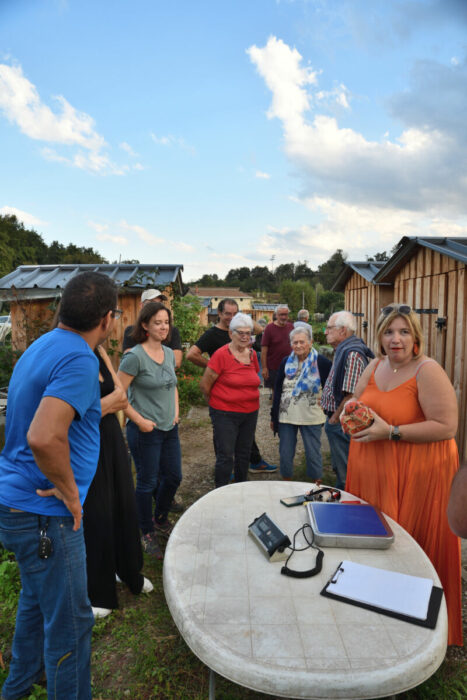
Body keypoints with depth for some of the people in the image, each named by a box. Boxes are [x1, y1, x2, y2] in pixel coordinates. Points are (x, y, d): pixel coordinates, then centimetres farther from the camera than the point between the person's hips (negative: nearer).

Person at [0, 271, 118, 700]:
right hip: (44, 514, -10)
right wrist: (69, 490, -22)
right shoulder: (78, 360, -25)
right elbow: (44, 438, -37)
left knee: (37, 598, 28)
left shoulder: (41, 346, 6)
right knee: (70, 621, 7)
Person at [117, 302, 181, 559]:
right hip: (145, 431, -7)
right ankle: (147, 533, 30)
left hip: (169, 428, 7)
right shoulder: (134, 357, -17)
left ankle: (161, 521, 42)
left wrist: (176, 410, 8)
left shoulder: (169, 353, 5)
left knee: (173, 477, 17)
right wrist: (140, 420, -16)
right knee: (147, 482, 8)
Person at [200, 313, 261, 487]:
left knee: (244, 454, 17)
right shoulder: (221, 355, -14)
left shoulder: (252, 354, 5)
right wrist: (216, 403, 4)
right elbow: (204, 384, -10)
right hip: (225, 414, -6)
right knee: (226, 456, 0)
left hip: (250, 413, 6)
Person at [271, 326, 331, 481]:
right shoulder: (286, 362, 5)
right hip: (285, 416, 4)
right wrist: (273, 416, 8)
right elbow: (277, 389, 9)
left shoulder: (322, 362, -8)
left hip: (311, 417, -3)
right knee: (285, 454, 12)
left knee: (313, 454, 8)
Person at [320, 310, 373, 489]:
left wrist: (334, 419, -18)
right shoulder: (341, 350, 11)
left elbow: (352, 395, -26)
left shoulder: (352, 354, -22)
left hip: (342, 423, -10)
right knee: (339, 469, 23)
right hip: (336, 419, 10)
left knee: (345, 474, 4)